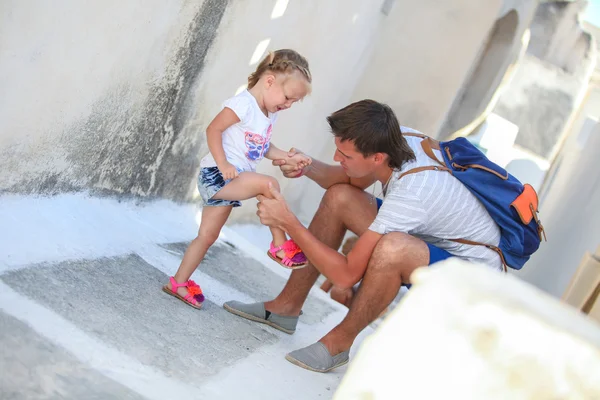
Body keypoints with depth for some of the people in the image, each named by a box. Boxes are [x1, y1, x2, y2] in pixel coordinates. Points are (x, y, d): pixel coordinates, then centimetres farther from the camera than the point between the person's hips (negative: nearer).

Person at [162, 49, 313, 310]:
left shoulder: (269, 114, 11)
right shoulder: (243, 104, -17)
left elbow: (264, 148, 19)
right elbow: (213, 130, -18)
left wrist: (289, 159, 6)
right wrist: (223, 164, -23)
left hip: (230, 181, 10)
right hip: (216, 175, -10)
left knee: (208, 235, 13)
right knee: (269, 184, -26)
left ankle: (179, 282, 23)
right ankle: (280, 245, -16)